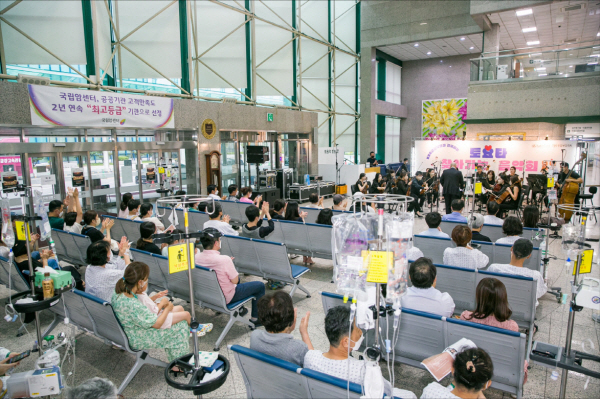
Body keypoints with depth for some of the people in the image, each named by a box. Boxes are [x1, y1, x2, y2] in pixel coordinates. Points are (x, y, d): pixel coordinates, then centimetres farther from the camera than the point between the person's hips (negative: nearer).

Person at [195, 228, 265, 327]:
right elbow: (235, 281, -20)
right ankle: (255, 319, 18)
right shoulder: (224, 260, -33)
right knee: (260, 286, 8)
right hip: (226, 298, -7)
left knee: (237, 278, 34)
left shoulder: (196, 257, -12)